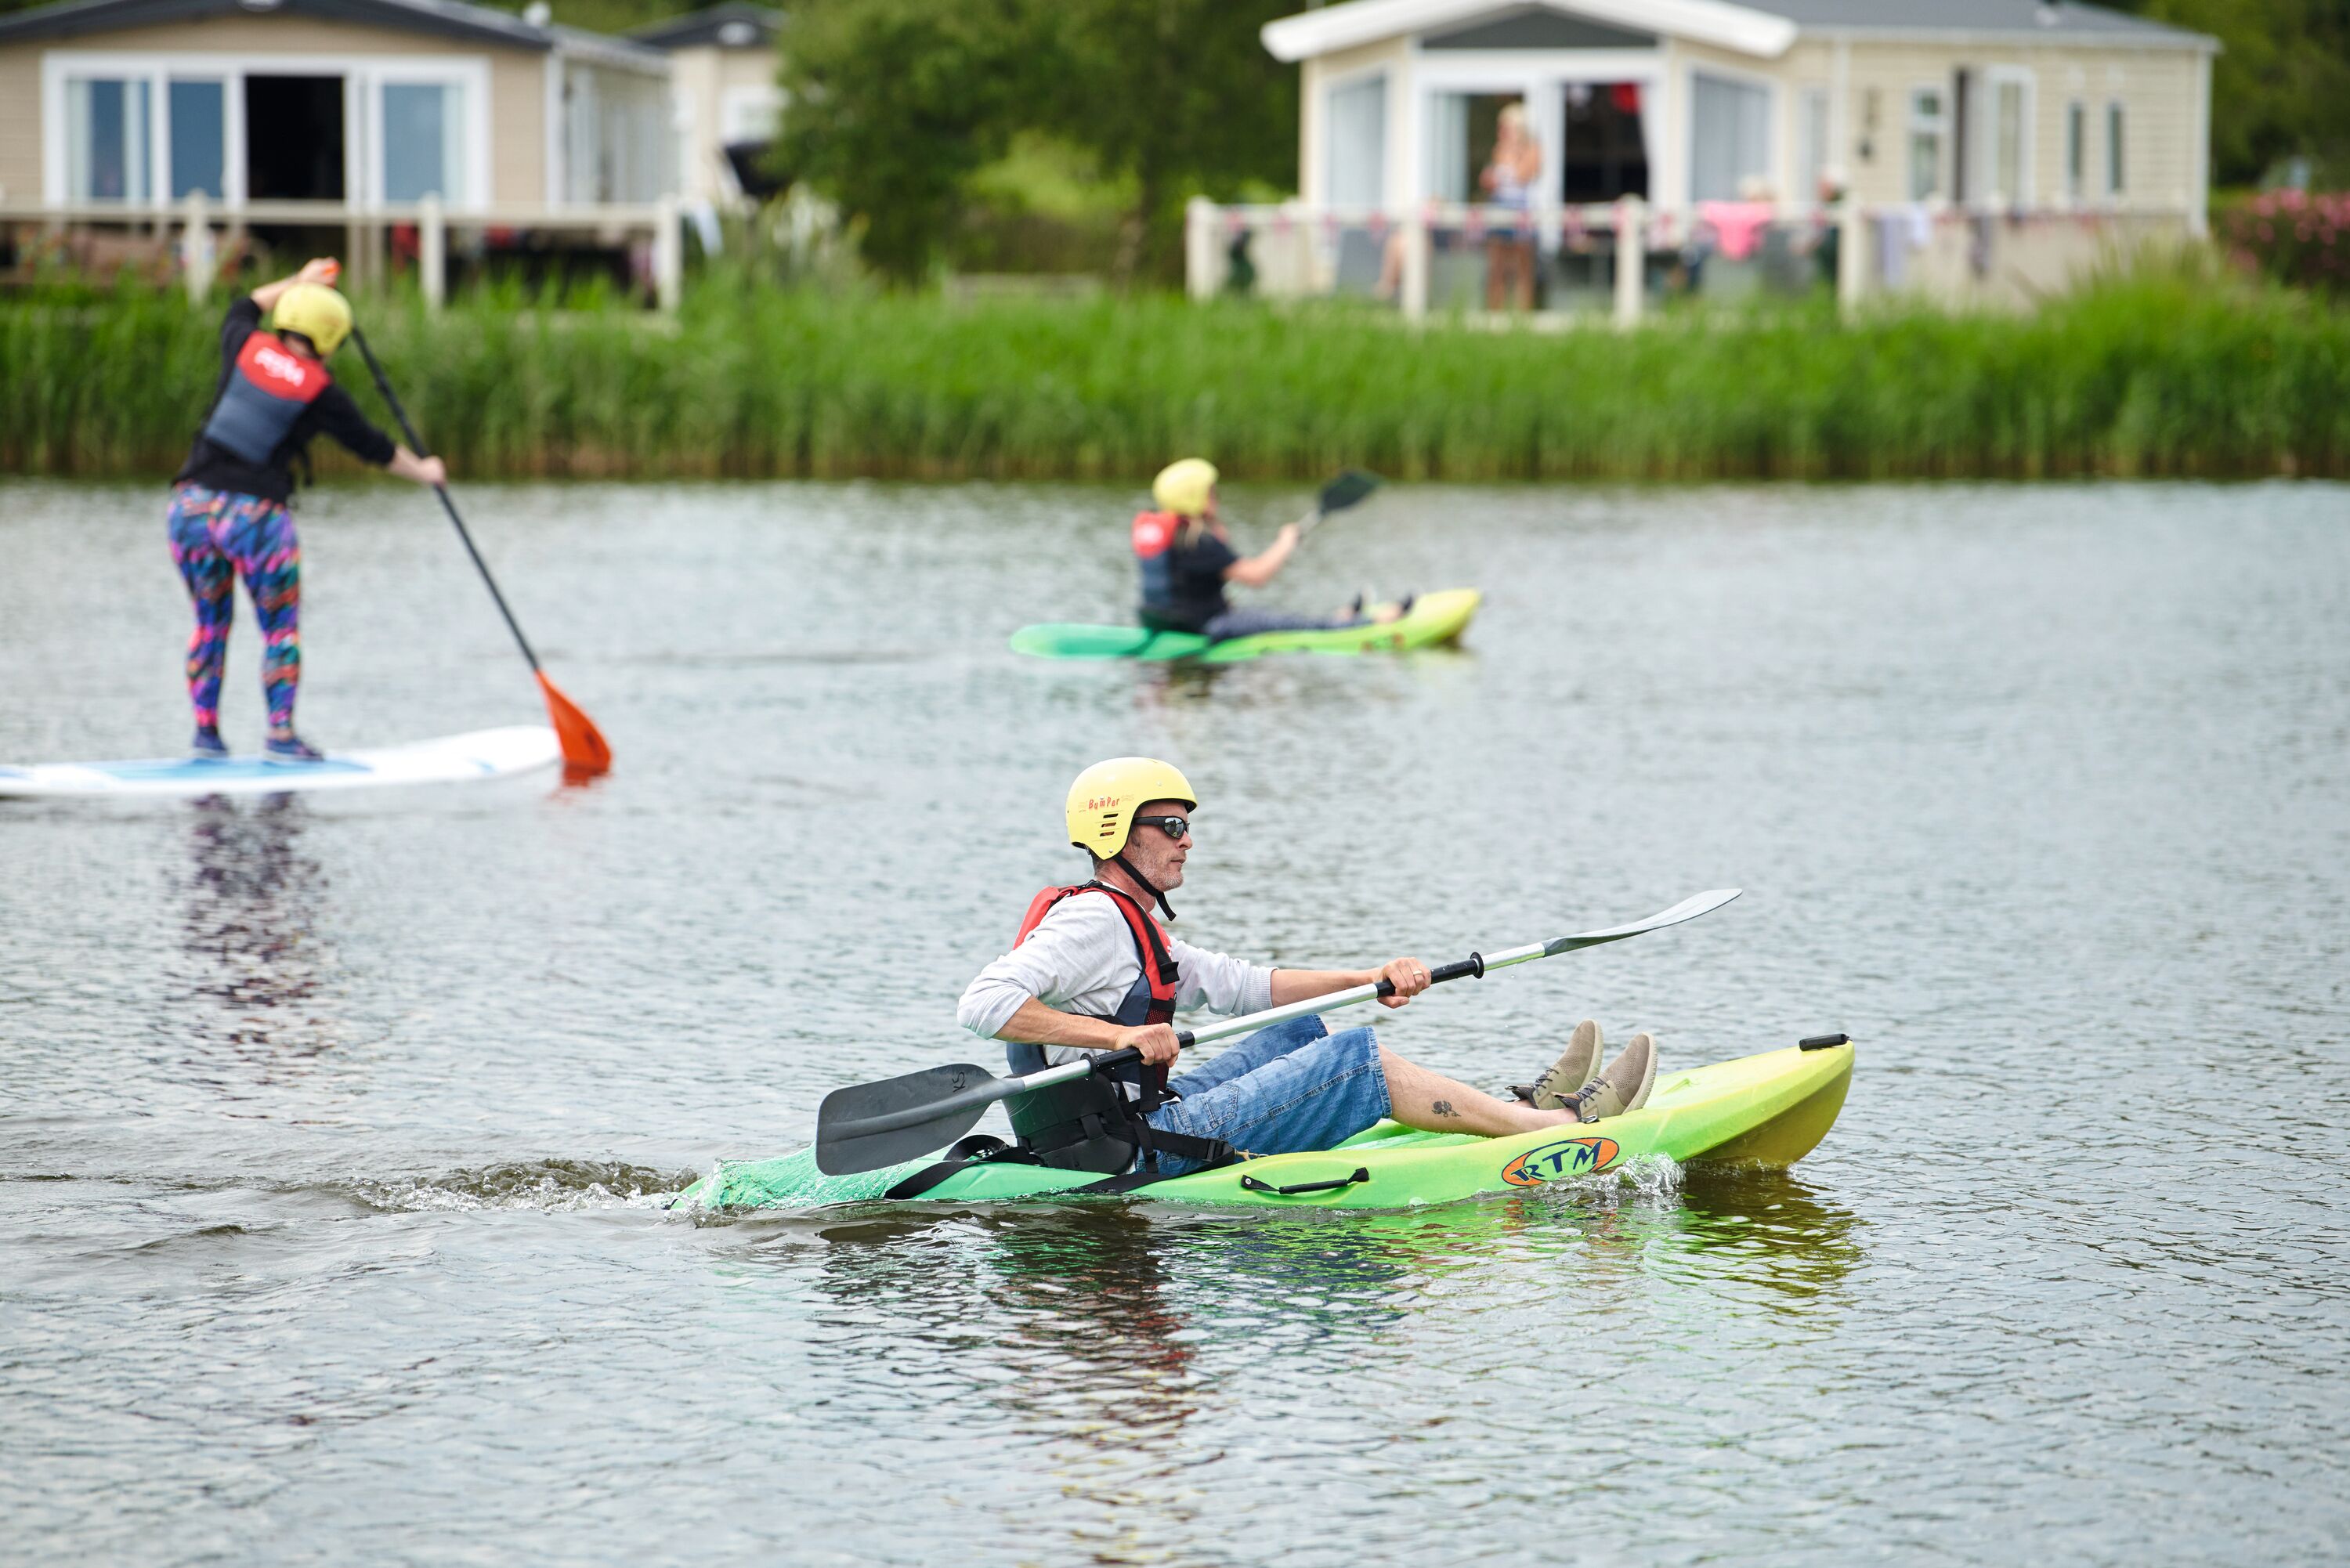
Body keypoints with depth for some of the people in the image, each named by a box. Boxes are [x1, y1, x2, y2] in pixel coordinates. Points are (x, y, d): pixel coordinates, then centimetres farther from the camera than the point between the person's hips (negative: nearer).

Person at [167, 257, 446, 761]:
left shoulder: (247, 349, 5)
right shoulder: (321, 393, -2)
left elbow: (243, 310, 31)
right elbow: (374, 448, 12)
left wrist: (299, 283, 41)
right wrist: (423, 472, 29)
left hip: (191, 505, 4)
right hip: (256, 513, -4)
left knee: (210, 622, 17)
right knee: (281, 628, 9)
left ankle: (205, 730, 14)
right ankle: (281, 734, 5)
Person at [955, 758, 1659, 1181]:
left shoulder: (1133, 928, 19)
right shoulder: (1092, 920, -14)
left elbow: (1243, 984, 21)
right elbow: (983, 1004, -27)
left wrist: (1367, 980, 11)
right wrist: (1117, 1034, -30)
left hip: (1143, 1120, 11)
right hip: (1144, 1149, -11)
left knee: (1300, 1032, 18)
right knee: (1355, 1059, -10)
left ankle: (1523, 1105, 16)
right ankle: (1559, 1126, -5)